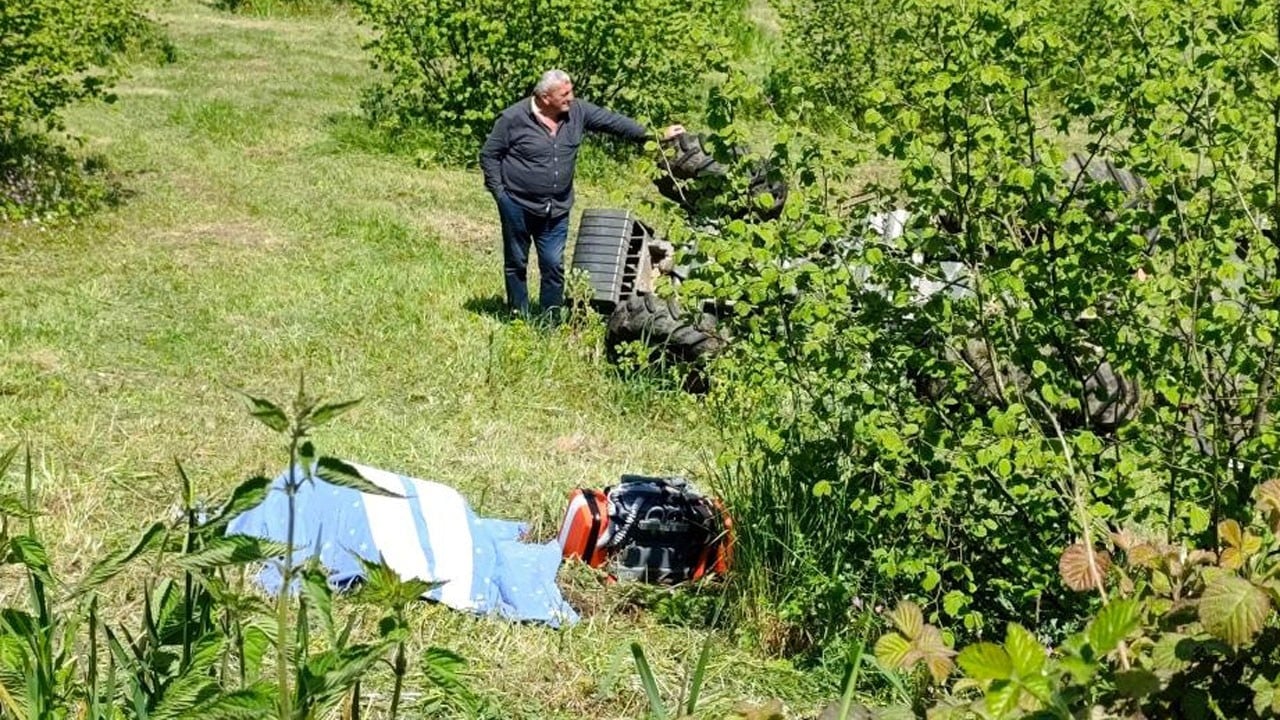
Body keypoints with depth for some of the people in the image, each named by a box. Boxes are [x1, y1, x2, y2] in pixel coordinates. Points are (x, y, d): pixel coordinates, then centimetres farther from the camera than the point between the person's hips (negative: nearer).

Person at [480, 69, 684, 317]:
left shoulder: (577, 111, -2)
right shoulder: (513, 118, -13)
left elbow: (612, 121, 2)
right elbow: (489, 155, -5)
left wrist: (653, 135, -3)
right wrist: (499, 192, -8)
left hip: (557, 210, 4)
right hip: (518, 206, -4)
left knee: (554, 265, 5)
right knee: (516, 264, 8)